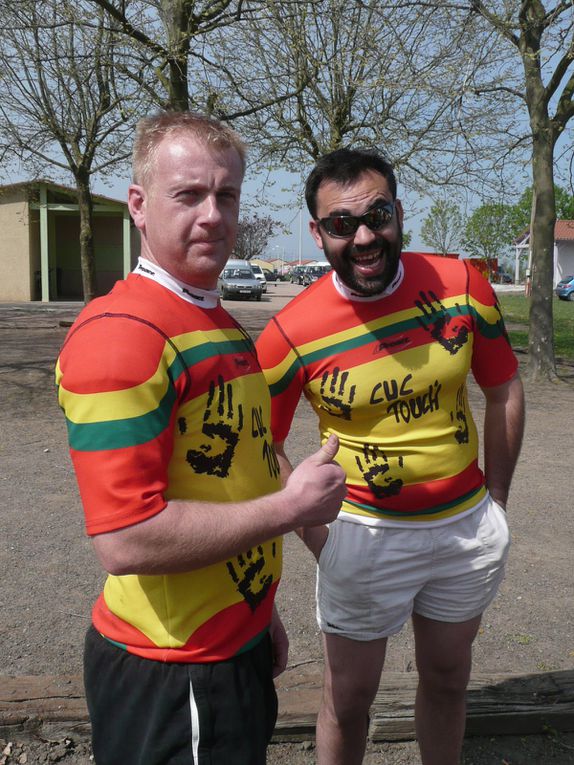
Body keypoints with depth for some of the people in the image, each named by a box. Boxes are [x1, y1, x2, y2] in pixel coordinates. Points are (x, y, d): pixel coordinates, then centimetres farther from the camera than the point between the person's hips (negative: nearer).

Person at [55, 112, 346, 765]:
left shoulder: (221, 324, 8)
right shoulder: (120, 332, -22)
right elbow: (126, 540, -28)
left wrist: (260, 611, 17)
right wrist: (291, 505, -19)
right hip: (169, 675, -8)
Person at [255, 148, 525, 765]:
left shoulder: (462, 284, -10)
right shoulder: (292, 332, -17)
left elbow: (504, 392, 2)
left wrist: (496, 500, 4)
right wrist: (317, 534, -9)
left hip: (469, 526, 3)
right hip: (364, 534, -3)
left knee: (446, 679, 24)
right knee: (349, 697, 13)